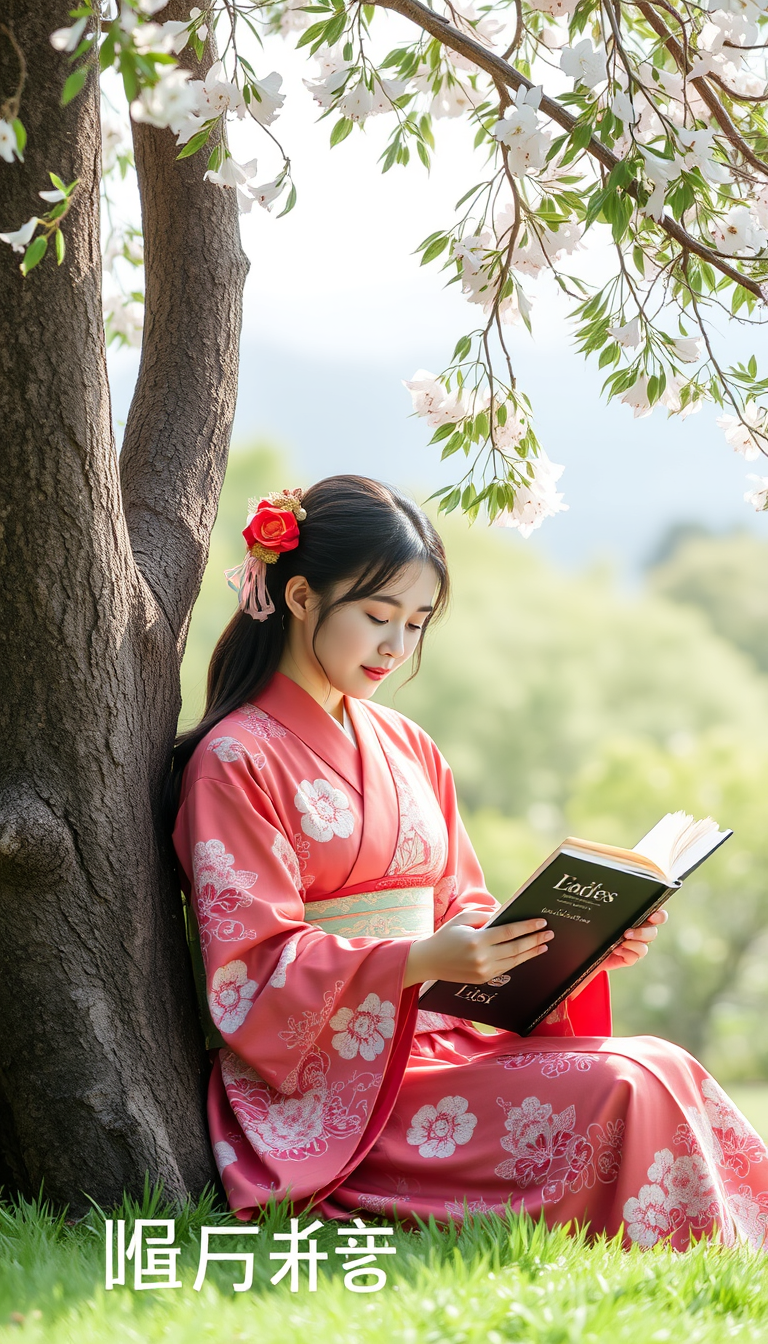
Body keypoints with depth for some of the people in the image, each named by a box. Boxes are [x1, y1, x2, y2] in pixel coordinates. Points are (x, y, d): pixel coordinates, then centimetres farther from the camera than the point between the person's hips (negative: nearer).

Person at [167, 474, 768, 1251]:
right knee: (619, 1093, -25)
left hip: (434, 1039, 7)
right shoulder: (236, 763, -5)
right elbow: (254, 974, -12)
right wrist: (420, 961, -24)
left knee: (666, 1072, -17)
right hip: (326, 1085, -7)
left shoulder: (407, 751, 19)